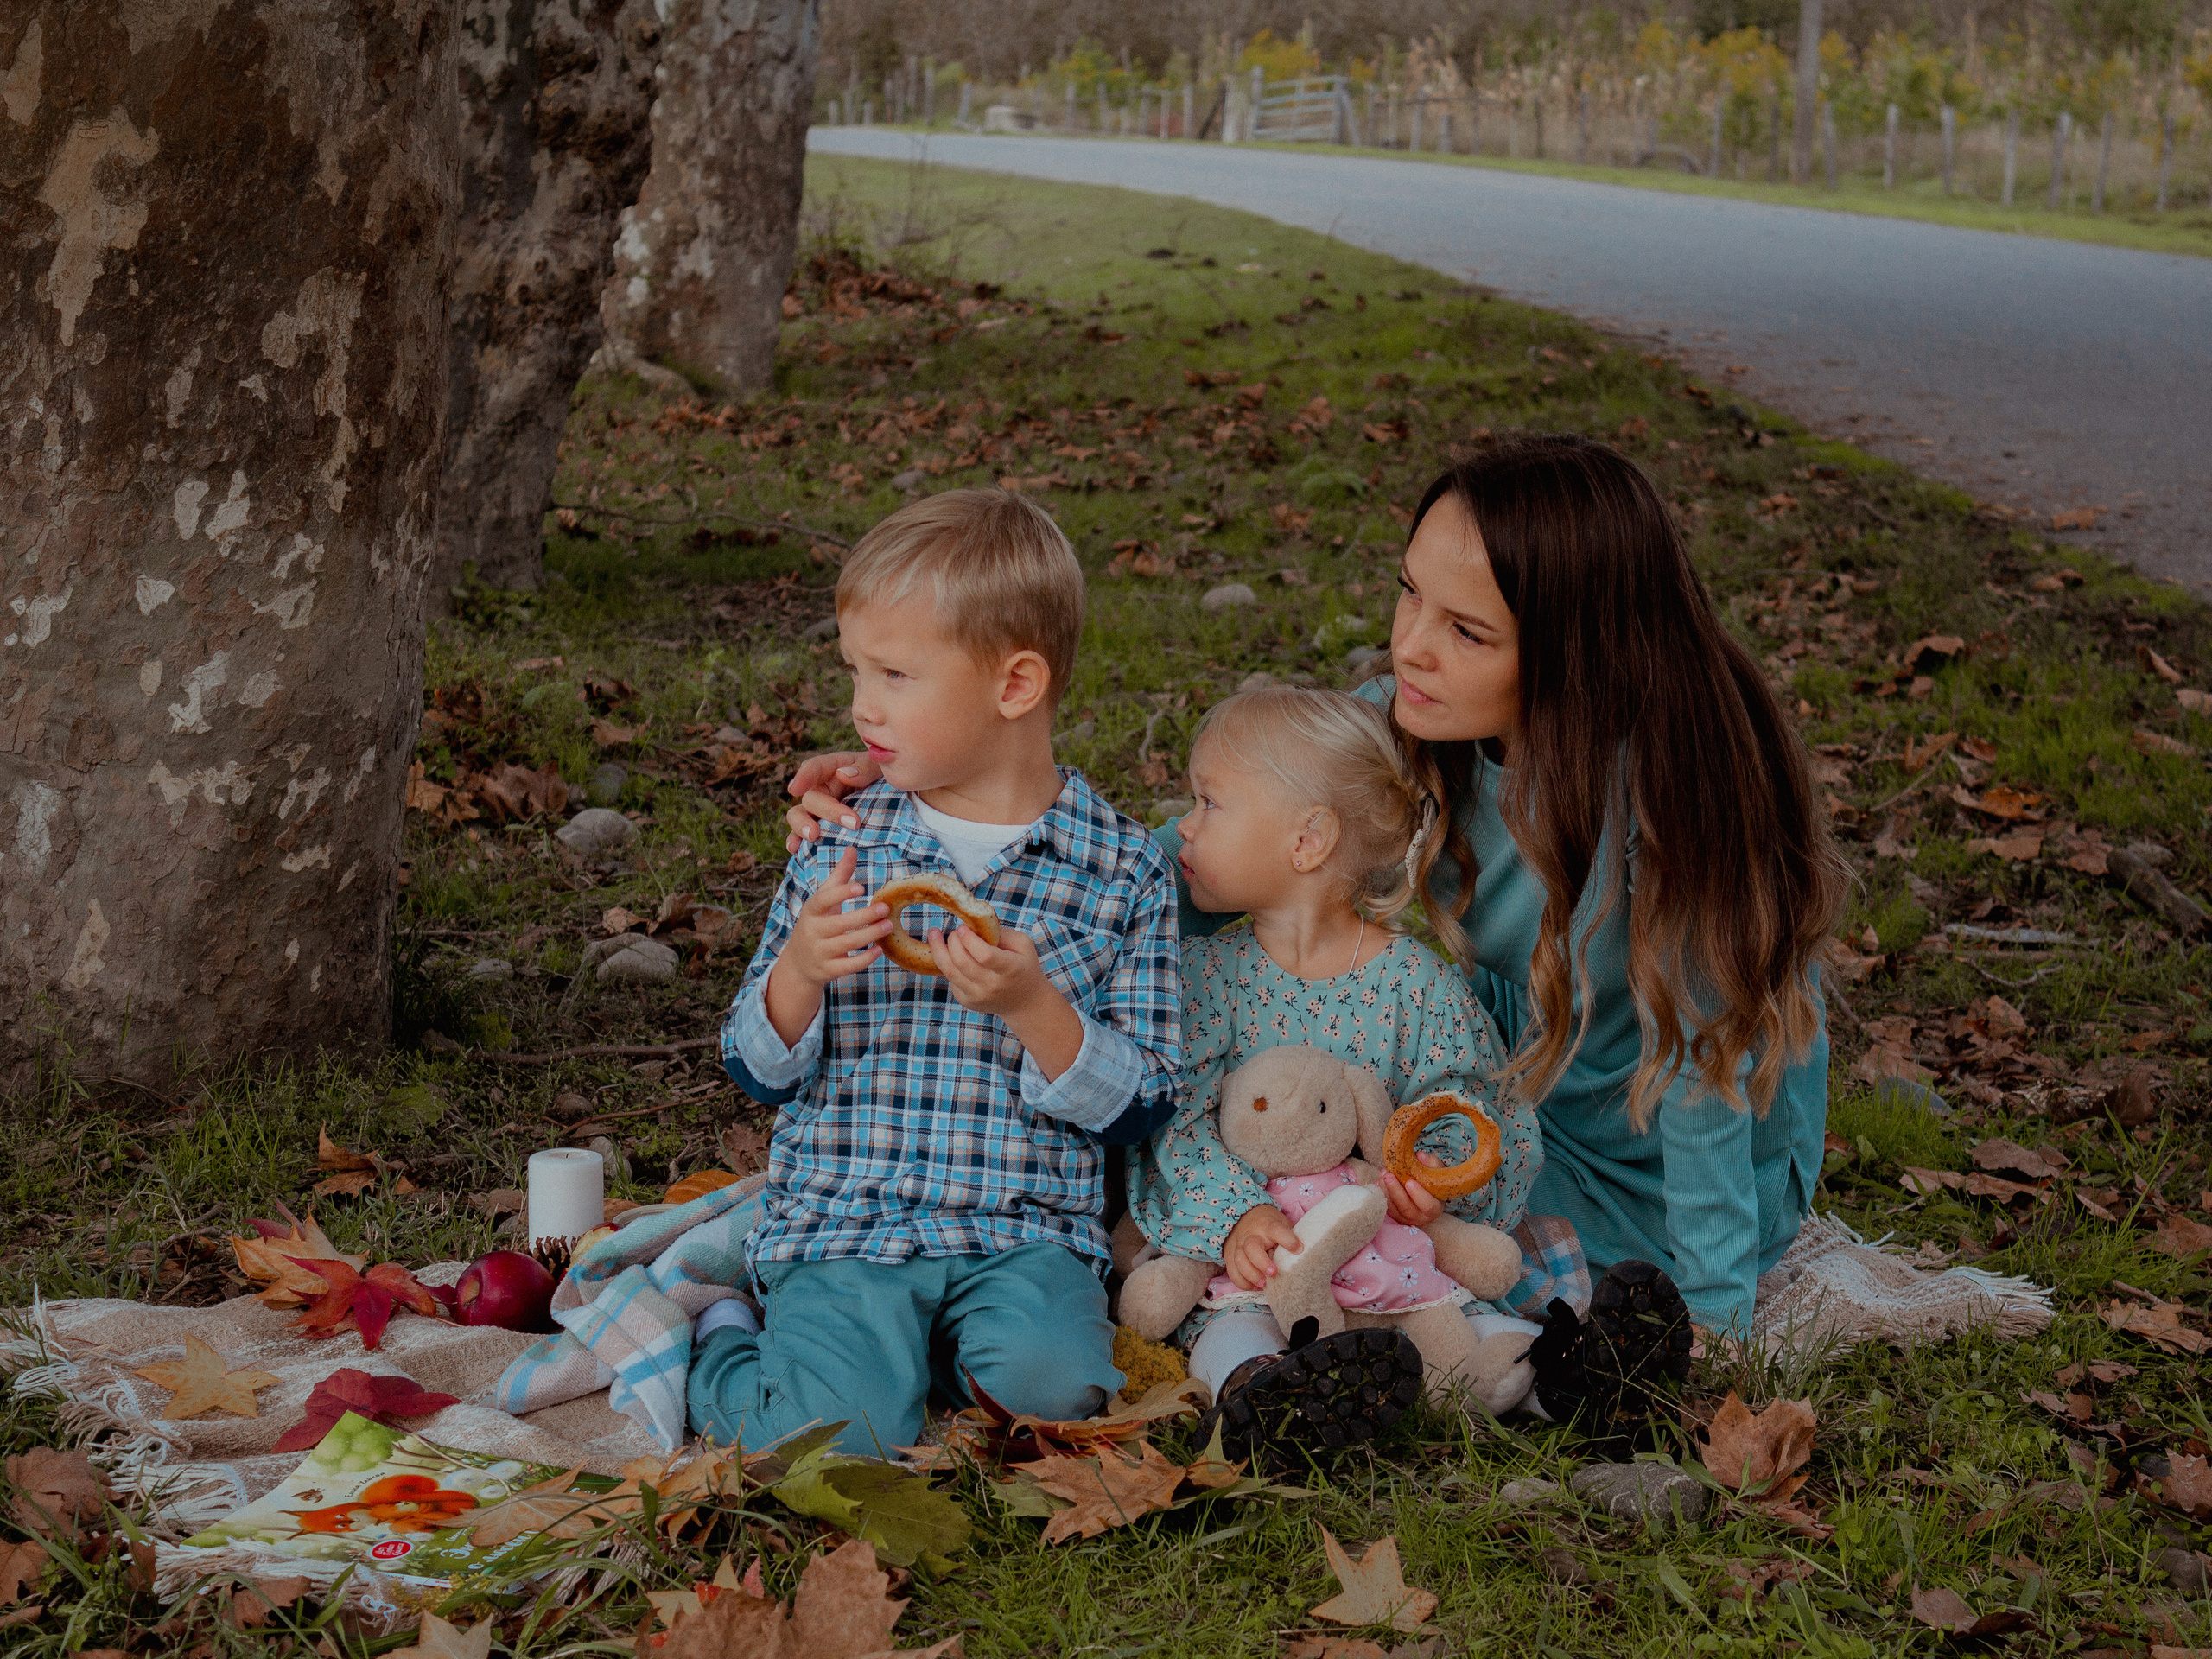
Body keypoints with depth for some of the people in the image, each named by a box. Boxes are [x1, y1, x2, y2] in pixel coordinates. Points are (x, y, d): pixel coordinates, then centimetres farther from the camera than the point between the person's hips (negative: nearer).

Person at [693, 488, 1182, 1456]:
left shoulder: (1122, 873, 0)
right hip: (841, 1221, 0)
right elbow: (758, 1073, 9)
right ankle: (717, 1349, 7)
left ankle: (928, 1348, 3)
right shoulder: (840, 849, 5)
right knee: (842, 1433, -25)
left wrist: (1031, 1005, -18)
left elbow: (1135, 1112, -1)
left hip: (1023, 1230, 0)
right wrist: (799, 970, -12)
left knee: (1052, 1381, -29)